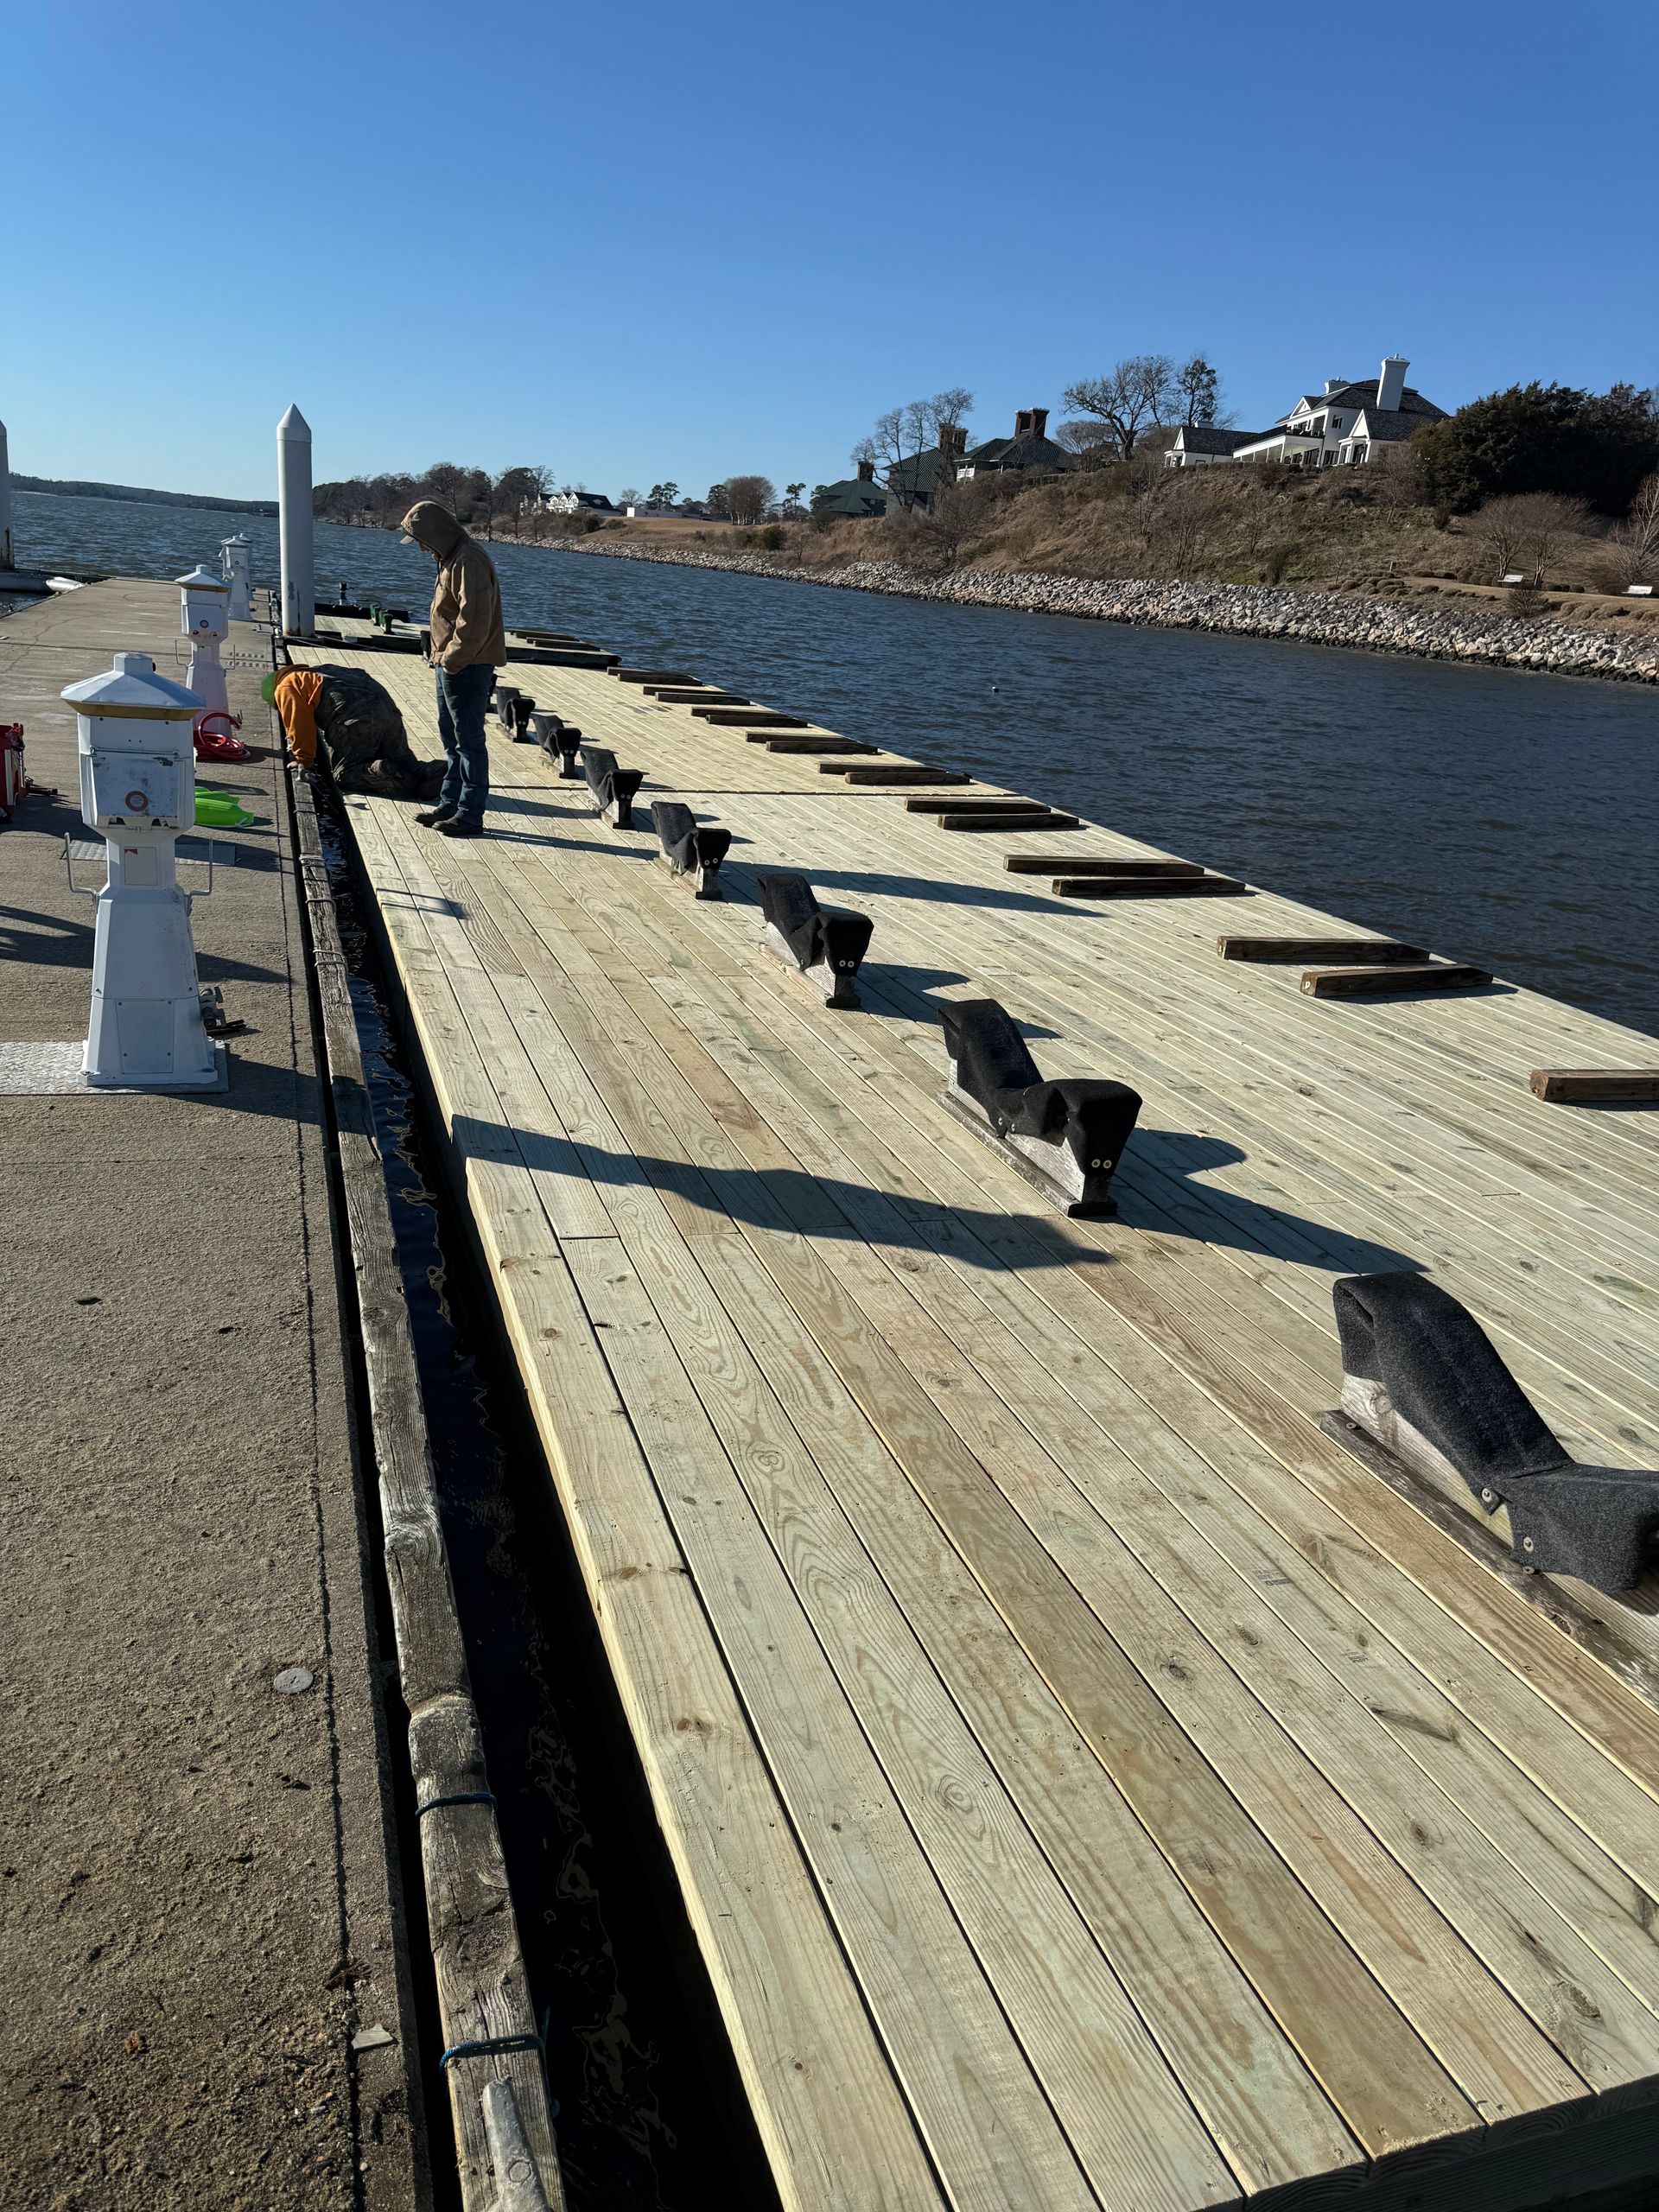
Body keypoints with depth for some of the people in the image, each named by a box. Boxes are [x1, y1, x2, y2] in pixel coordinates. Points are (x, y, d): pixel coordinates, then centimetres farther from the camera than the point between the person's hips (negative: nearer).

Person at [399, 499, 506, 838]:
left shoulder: (469, 562, -18)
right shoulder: (452, 558, 15)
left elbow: (474, 623, -24)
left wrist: (451, 660, -17)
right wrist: (442, 657, 14)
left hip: (466, 668, -11)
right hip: (450, 665, 11)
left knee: (469, 741, -5)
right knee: (452, 739, 17)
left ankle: (470, 816, -1)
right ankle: (450, 804, 26)